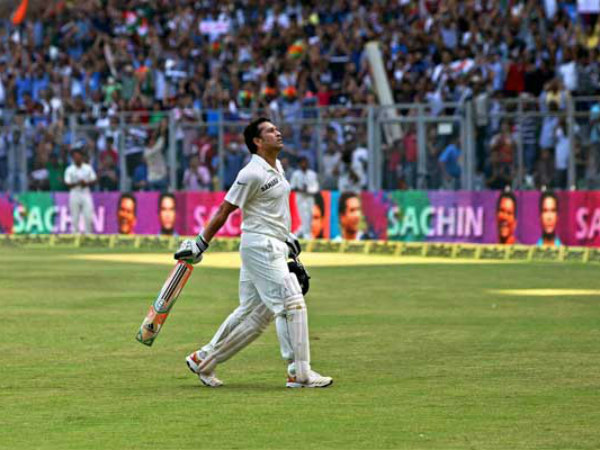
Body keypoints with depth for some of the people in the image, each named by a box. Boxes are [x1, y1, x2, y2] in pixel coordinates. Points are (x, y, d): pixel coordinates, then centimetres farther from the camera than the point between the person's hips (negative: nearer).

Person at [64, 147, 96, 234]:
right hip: (74, 194, -1)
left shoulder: (88, 168, 4)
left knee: (88, 216, -6)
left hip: (86, 194, 1)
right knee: (75, 217, 0)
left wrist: (86, 183, -13)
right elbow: (67, 184, -5)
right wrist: (77, 183, -21)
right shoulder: (69, 170, -1)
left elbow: (94, 180, 6)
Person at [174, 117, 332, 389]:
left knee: (255, 313, 12)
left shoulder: (277, 168, 13)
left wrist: (287, 237, 24)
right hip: (259, 246, -10)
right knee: (291, 303, -12)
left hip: (274, 247, 10)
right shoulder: (252, 173, -15)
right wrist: (200, 246, -12)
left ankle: (203, 359, 21)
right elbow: (224, 211, -13)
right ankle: (299, 373, -10)